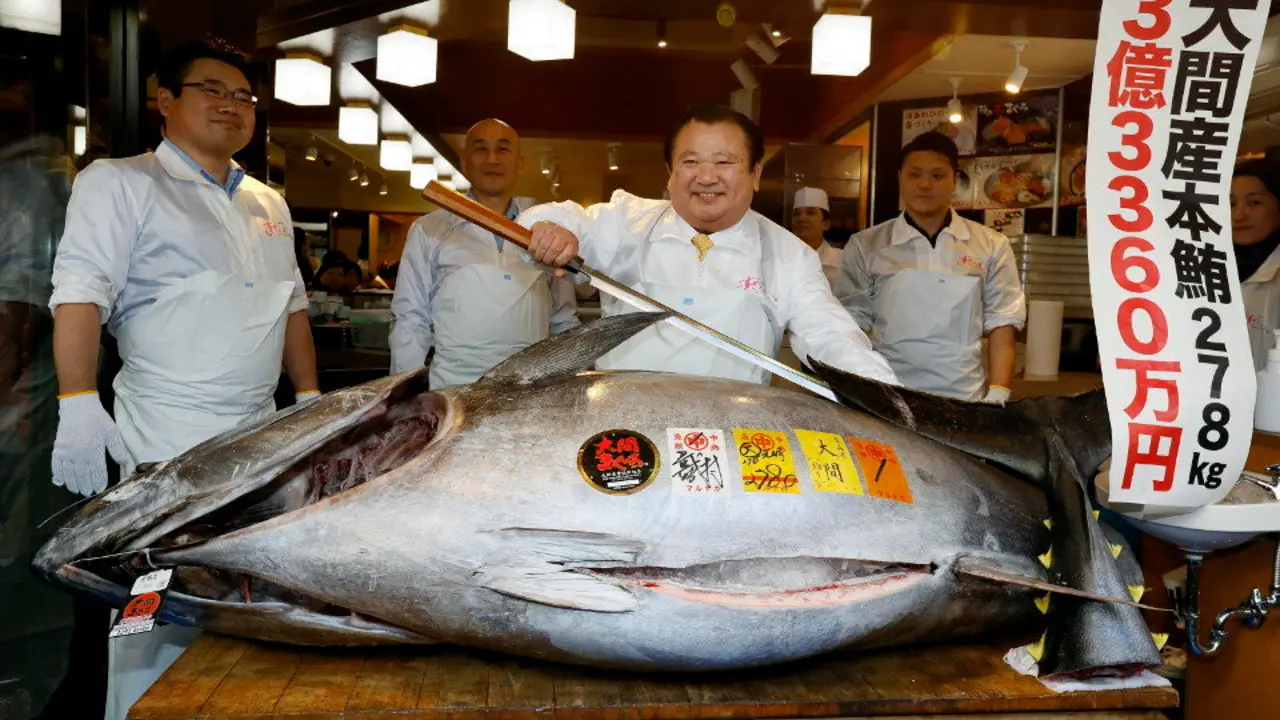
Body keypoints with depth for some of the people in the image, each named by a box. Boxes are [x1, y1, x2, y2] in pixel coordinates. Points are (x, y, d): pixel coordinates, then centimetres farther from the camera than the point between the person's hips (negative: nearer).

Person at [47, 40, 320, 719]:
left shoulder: (268, 203, 18)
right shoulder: (119, 182, -1)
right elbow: (80, 292, -11)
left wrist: (310, 398, 17)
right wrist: (79, 405, -21)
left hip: (262, 437, 6)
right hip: (168, 440, -6)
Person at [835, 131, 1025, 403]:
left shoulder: (991, 246, 6)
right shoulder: (865, 246, 3)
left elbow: (1001, 324, 5)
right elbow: (851, 325, 3)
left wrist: (998, 394, -4)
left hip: (964, 400, 1)